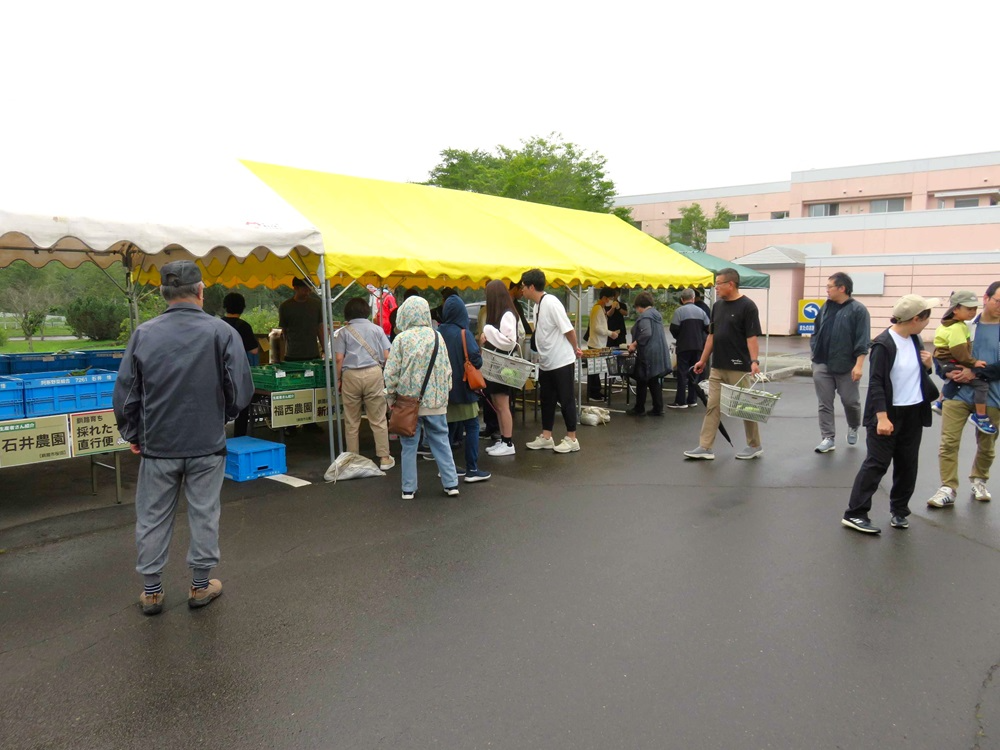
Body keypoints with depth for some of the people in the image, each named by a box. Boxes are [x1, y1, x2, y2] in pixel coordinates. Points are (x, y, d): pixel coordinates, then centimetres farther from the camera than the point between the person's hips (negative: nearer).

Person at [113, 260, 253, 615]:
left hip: (157, 444, 1)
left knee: (153, 519, 14)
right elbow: (241, 391, -9)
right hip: (207, 444, -1)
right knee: (204, 516, 12)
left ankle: (151, 591, 26)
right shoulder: (222, 332, -11)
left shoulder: (144, 334, -6)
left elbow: (124, 395, -1)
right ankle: (201, 586, 25)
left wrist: (133, 435, 15)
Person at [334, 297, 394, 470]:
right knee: (378, 420, 5)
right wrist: (385, 374, 20)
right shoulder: (377, 329, 8)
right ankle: (384, 458, 7)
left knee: (351, 422, 8)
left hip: (351, 375, 0)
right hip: (373, 373, 0)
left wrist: (338, 379, 7)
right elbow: (386, 356, 4)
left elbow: (339, 359, -2)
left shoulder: (344, 332, 5)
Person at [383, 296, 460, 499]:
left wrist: (392, 395, 5)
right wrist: (445, 393, 15)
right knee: (441, 441, 12)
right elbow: (447, 369, 4)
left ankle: (409, 488, 14)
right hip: (435, 400, 2)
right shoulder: (437, 336, 0)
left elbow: (391, 372, -8)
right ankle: (451, 483, 15)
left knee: (409, 445, 8)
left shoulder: (401, 339, -8)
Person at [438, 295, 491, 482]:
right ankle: (472, 470, 2)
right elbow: (476, 360, -20)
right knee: (472, 427, 3)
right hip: (462, 387, -5)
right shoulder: (464, 334, -15)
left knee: (450, 428, 14)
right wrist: (478, 360, 1)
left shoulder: (438, 332, -1)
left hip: (444, 387, 5)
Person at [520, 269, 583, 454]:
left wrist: (575, 349, -5)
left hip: (561, 361, -9)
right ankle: (546, 437, 24)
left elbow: (568, 329, -17)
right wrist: (541, 354, 13)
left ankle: (571, 439, 12)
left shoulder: (551, 303, -20)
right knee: (546, 399, 14)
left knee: (566, 399, 2)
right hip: (546, 362, 9)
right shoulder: (537, 305, 8)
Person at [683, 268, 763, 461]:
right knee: (712, 406, 5)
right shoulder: (718, 306, 11)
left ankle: (755, 446, 20)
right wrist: (703, 360, 16)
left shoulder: (747, 306, -10)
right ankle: (705, 448, 7)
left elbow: (752, 336, -15)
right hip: (717, 367, 7)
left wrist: (754, 361, -25)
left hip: (739, 368, -7)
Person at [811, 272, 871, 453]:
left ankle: (853, 428, 36)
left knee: (851, 401, 8)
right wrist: (814, 354, 11)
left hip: (846, 366, -4)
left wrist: (858, 365, -18)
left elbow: (863, 341, -12)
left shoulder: (858, 310, -8)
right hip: (821, 365, 4)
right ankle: (828, 438, 8)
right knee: (825, 404, 3)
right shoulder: (826, 307, 8)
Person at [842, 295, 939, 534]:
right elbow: (876, 383, -18)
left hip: (913, 413, 7)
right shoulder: (884, 344, -17)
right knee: (876, 463, -7)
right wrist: (882, 417, -23)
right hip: (889, 413, -7)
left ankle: (899, 510, 25)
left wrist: (927, 364, -2)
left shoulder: (915, 340, 6)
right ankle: (855, 514, -2)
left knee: (908, 464, 12)